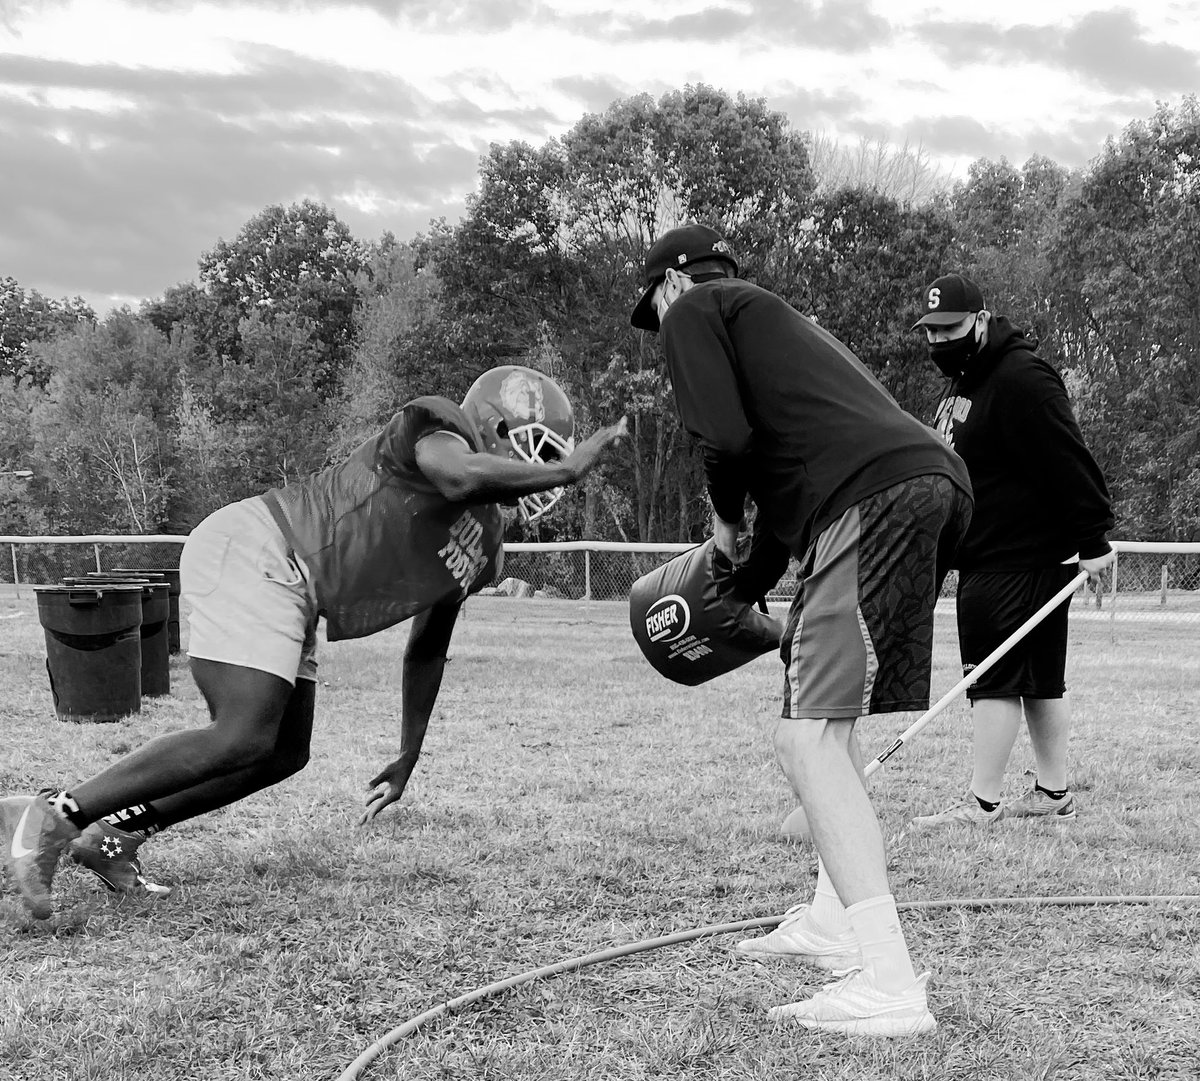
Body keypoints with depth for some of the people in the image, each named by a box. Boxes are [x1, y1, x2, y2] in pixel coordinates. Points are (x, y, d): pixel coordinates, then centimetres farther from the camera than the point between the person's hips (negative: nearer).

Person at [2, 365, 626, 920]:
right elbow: (458, 476, -32)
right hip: (252, 551, -10)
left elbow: (426, 651, 27)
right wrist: (569, 468, -20)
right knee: (241, 738, -18)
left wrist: (407, 760, 27)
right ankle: (51, 817, -12)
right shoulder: (442, 427, -6)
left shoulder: (485, 543, 20)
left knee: (283, 753, 10)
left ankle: (115, 834, 17)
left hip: (285, 595, 10)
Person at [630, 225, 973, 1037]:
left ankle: (890, 984, -20)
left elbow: (728, 437, -6)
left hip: (875, 497, -10)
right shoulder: (778, 320, 37)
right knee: (827, 719, 23)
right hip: (940, 485, 10)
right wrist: (747, 582, 46)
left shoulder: (693, 310, 11)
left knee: (808, 735, -13)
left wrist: (724, 522, 13)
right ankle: (834, 921, 33)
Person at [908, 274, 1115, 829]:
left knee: (995, 678, -8)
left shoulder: (1020, 379, -17)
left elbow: (1068, 463, -21)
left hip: (1019, 563, -10)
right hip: (987, 558, 10)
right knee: (1041, 679, 13)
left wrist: (1092, 539, -21)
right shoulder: (963, 380, 17)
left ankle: (984, 802, -4)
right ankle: (1054, 794, 21)